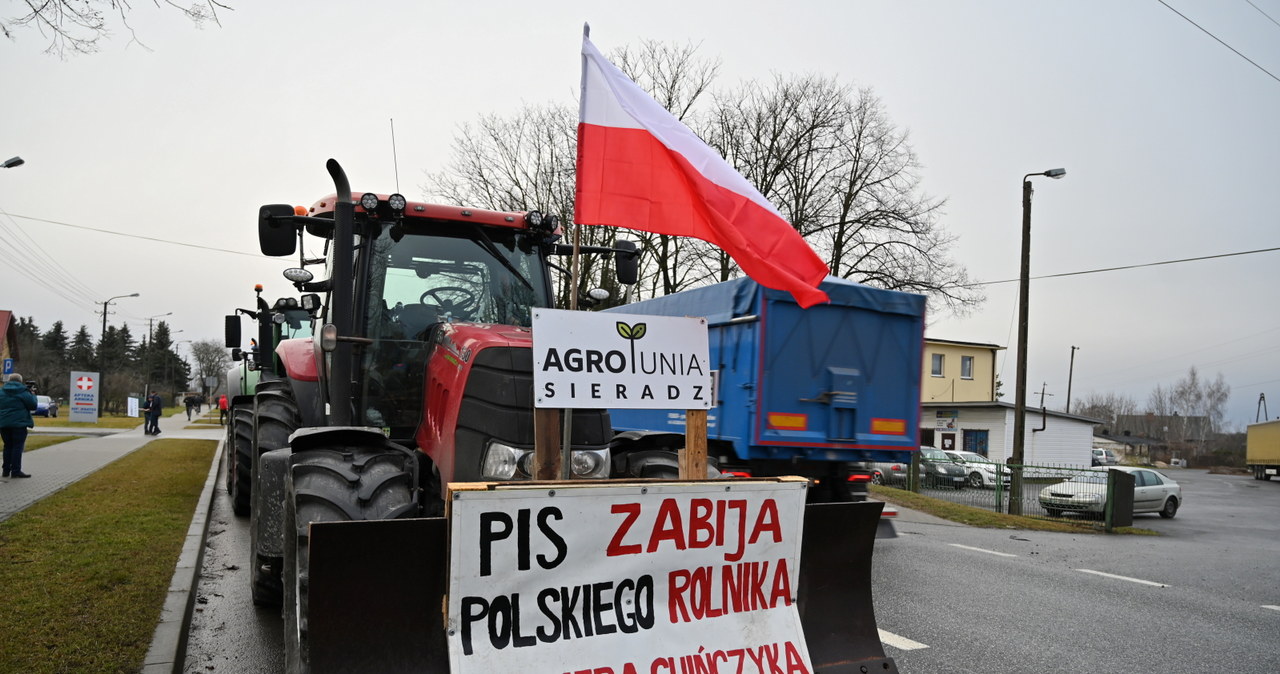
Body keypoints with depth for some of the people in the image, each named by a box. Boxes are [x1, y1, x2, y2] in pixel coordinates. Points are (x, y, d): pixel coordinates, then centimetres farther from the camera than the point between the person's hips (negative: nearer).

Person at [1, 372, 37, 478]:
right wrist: (33, 395, 11)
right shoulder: (23, 392, -7)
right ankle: (16, 471, -6)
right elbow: (33, 405, -4)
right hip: (18, 423, -5)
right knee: (18, 446, -3)